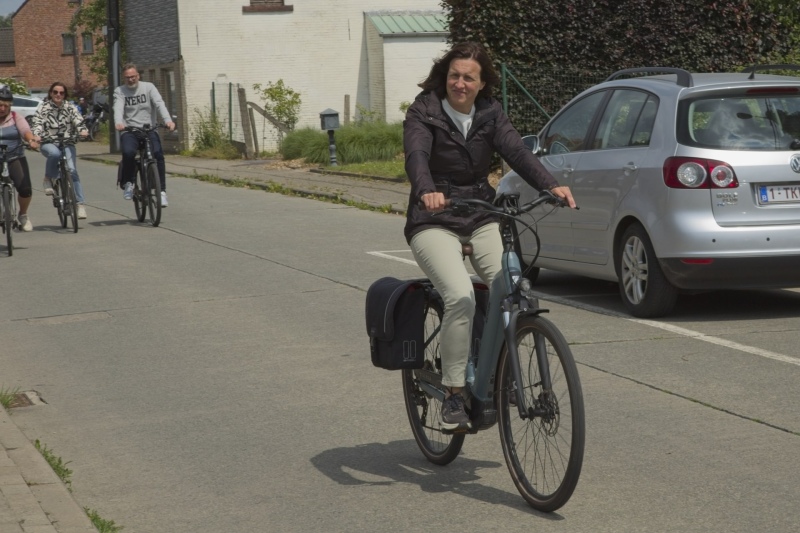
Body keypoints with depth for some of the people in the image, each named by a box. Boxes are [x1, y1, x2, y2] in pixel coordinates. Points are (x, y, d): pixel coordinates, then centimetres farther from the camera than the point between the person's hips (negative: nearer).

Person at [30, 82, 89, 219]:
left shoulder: (70, 108, 8)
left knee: (72, 171, -17)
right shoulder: (43, 107, 6)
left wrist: (83, 130, -27)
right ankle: (48, 179, -12)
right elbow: (37, 122, -5)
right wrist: (37, 135, -27)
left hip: (67, 143, 1)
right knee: (54, 153, -38)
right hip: (48, 143, -1)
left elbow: (78, 120, -4)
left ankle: (81, 204, -15)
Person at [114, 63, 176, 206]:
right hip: (129, 131, 0)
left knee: (158, 154, -26)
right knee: (128, 152, -31)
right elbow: (118, 108, -11)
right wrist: (119, 123, -34)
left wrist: (168, 120, -27)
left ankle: (161, 191, -18)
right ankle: (127, 183, -7)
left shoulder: (148, 87, 7)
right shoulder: (119, 91, 7)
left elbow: (159, 104, -8)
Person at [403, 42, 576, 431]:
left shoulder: (490, 115, 6)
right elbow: (416, 156, -25)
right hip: (435, 223, -4)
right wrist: (427, 191, -46)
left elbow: (516, 151, -9)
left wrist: (550, 185, -27)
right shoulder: (423, 114, -6)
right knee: (460, 297, -27)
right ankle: (453, 395, -17)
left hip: (481, 220, 4)